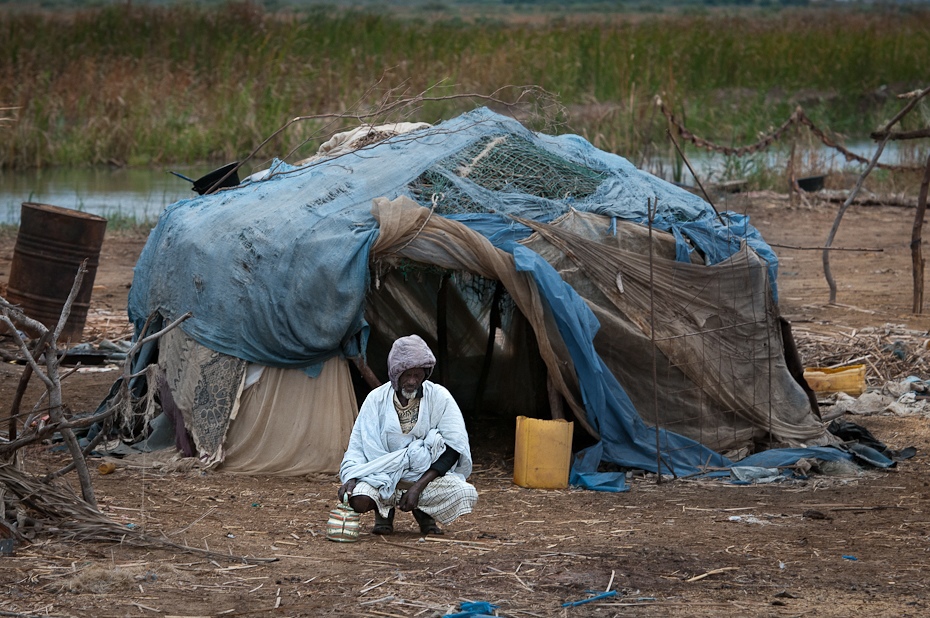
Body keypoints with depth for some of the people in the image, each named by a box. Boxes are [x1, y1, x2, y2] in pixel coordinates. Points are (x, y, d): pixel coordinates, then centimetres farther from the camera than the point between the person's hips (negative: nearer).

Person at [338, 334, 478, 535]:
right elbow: (357, 447, 1)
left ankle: (424, 512, 6)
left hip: (428, 475, 0)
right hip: (384, 477, 0)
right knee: (358, 500, -32)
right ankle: (384, 509, 7)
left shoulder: (439, 397, -5)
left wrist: (418, 486, -19)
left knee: (466, 494, -29)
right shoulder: (377, 399, -2)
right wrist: (351, 478, -21)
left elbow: (454, 448, -10)